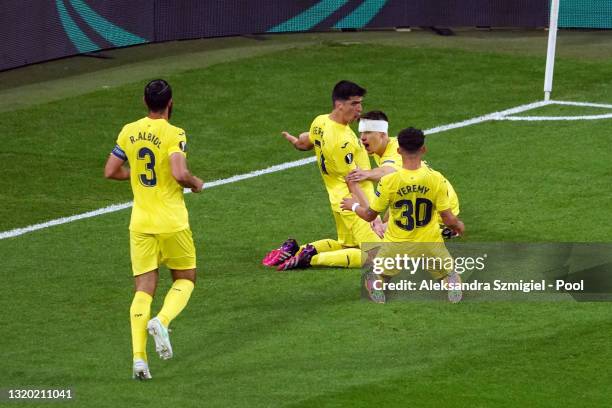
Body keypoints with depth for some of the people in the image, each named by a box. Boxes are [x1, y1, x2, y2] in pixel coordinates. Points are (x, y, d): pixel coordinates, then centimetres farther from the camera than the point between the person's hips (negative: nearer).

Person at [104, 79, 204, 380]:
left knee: (143, 290, 4)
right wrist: (195, 183, -3)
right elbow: (179, 174, -24)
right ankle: (161, 321, -12)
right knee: (185, 279, 16)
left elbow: (110, 172, 9)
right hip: (172, 222, -4)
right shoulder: (173, 135, -12)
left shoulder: (128, 132, 4)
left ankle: (138, 355, -10)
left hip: (140, 223, 4)